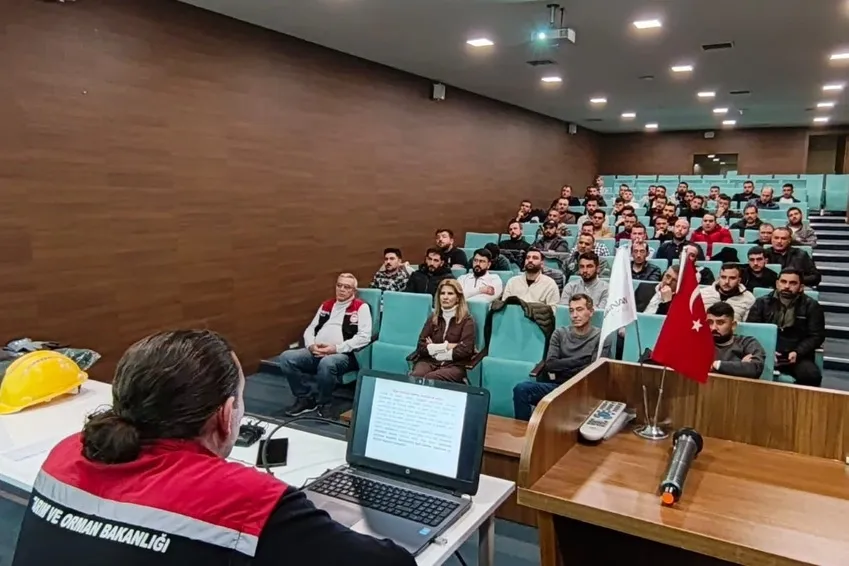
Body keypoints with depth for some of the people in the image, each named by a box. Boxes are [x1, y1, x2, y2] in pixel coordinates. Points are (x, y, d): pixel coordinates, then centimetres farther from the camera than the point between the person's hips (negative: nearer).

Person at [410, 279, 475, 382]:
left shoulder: (467, 320, 3)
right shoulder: (433, 318, 15)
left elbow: (465, 350, -10)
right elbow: (420, 347, 6)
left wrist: (434, 348, -2)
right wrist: (446, 346, -5)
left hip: (454, 365, -3)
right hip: (429, 361, 3)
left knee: (429, 379, -36)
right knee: (414, 377, -33)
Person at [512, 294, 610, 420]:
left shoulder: (600, 338, 4)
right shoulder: (560, 333, 13)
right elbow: (550, 365, 1)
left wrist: (561, 369, -5)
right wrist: (579, 361, -4)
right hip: (556, 386, 4)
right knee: (521, 388, -25)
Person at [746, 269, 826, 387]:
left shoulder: (811, 306, 8)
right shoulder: (762, 303, 9)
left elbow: (816, 336, 5)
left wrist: (797, 353, -12)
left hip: (797, 356, 1)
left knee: (812, 375, -30)